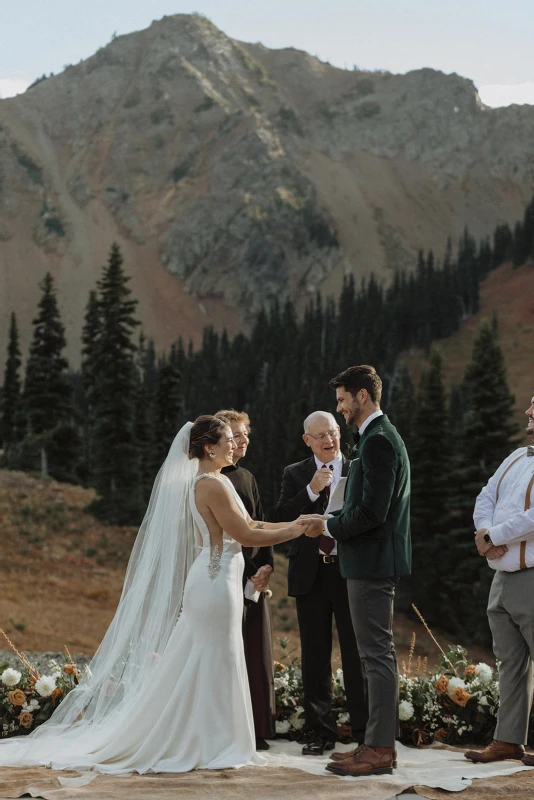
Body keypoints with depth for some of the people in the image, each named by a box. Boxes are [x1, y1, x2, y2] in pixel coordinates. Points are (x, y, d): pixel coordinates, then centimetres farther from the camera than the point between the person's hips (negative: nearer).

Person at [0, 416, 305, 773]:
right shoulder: (212, 485, -16)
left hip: (213, 580, 10)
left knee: (191, 665, 12)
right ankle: (209, 747, 5)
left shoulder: (210, 482, 14)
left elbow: (247, 525, 17)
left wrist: (291, 524, 12)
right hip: (216, 583, -10)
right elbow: (245, 535, -15)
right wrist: (292, 531, -7)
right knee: (214, 664, -2)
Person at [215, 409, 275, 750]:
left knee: (256, 653, 7)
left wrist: (268, 564, 2)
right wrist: (245, 570, -13)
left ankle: (256, 730, 13)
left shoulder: (247, 477, 16)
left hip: (255, 577, 7)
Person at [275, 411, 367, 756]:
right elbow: (281, 519, -5)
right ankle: (321, 732, 14)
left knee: (356, 655, 1)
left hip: (350, 571, -2)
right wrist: (312, 490, -16)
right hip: (310, 574, 2)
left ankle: (365, 731, 9)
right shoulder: (295, 474, 8)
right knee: (315, 658, 7)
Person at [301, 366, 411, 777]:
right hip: (374, 562, 11)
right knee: (379, 654, 13)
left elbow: (371, 511, -23)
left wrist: (329, 526, -9)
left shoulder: (378, 441, -17)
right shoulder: (384, 436, 17)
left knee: (377, 655, -6)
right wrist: (335, 523, 10)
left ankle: (380, 749, -2)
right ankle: (380, 741, 20)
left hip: (372, 562, -11)